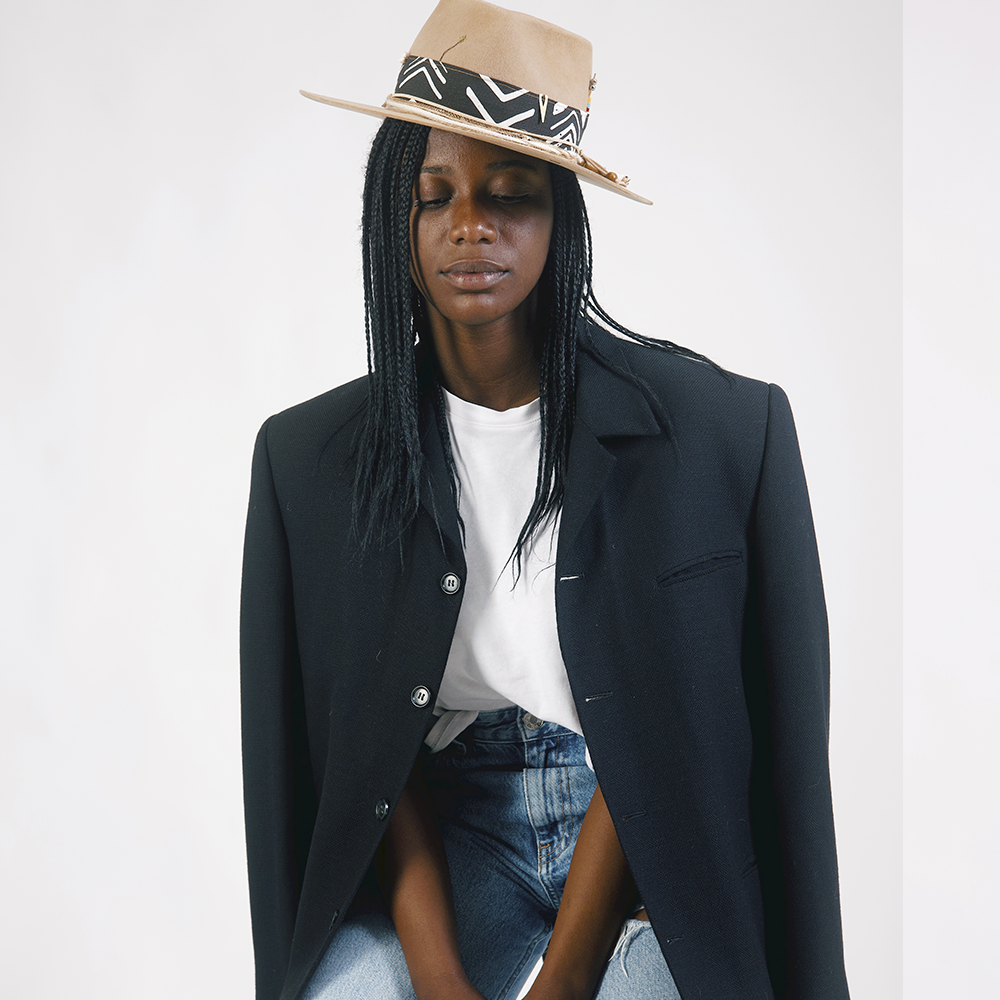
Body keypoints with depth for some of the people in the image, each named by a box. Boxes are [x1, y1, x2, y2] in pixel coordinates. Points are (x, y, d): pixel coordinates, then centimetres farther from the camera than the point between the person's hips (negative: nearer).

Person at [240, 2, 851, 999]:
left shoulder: (723, 428, -9)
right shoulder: (309, 457, 0)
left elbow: (661, 730, -9)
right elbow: (362, 732, -1)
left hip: (651, 832, -1)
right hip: (447, 830, 2)